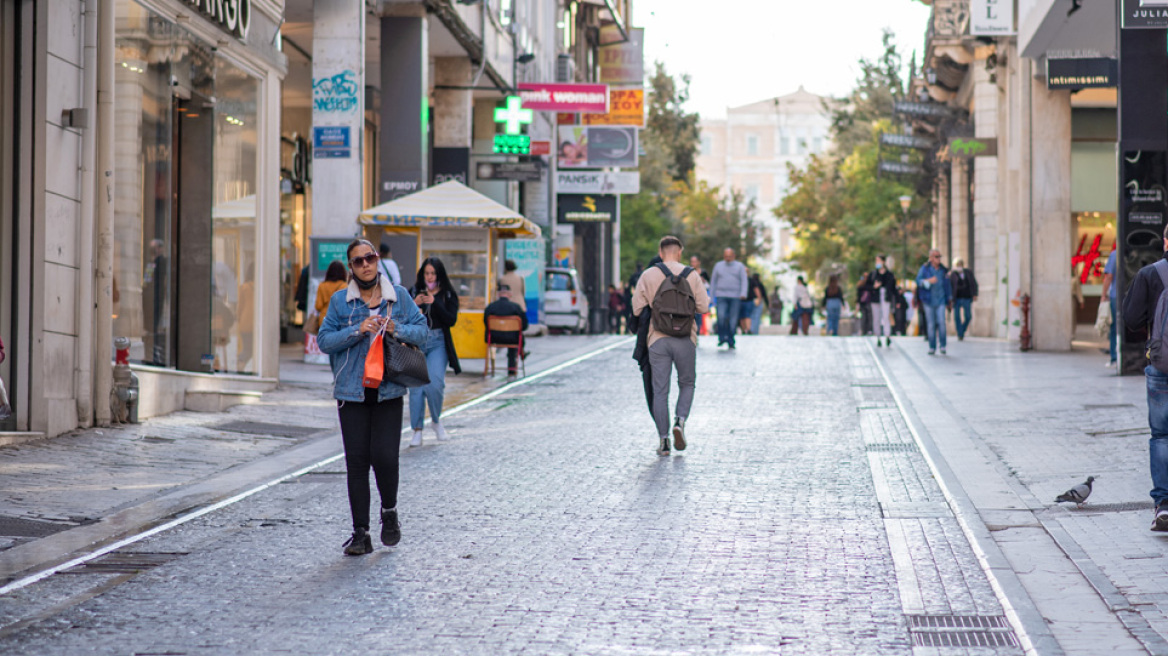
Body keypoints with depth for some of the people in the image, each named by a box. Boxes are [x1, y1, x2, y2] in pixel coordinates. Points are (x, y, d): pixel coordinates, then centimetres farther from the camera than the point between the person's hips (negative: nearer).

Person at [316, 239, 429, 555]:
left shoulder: (399, 296, 6)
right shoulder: (340, 301, 3)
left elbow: (421, 330, 8)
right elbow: (324, 340, -1)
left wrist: (397, 329, -11)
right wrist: (357, 330, -15)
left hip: (388, 390, 0)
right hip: (352, 392, 0)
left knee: (384, 456, -10)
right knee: (356, 461, 0)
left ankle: (389, 512, 20)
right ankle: (361, 533, 8)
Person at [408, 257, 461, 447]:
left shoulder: (448, 295, 5)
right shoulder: (413, 292, 7)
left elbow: (451, 320, -7)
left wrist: (434, 302, -16)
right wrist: (414, 305, -15)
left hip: (438, 343, -1)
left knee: (435, 383, -16)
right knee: (416, 387, -2)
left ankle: (436, 420, 10)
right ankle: (417, 430, 6)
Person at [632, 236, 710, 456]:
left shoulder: (648, 276, 0)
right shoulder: (691, 275, 1)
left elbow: (637, 308, -3)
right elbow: (703, 307, -1)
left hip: (658, 339, 0)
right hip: (685, 339, 0)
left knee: (660, 390, 4)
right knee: (687, 384, 19)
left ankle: (663, 441, 0)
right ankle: (680, 421, -5)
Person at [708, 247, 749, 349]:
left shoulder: (739, 266, 9)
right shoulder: (718, 266, 14)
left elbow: (744, 281, 2)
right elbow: (713, 281, 17)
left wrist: (743, 294, -13)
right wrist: (711, 296, 11)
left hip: (735, 296, -1)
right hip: (721, 296, 1)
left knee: (733, 320, -2)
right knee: (721, 316, -19)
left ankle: (731, 341, 6)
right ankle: (722, 337, -8)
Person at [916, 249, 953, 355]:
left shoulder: (943, 270, 7)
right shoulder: (925, 268, 0)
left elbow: (947, 284, 15)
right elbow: (918, 280, -10)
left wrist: (949, 298, 17)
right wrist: (928, 280, -28)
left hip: (940, 300, 1)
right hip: (929, 301, -1)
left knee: (941, 322, -12)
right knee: (931, 324, 1)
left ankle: (943, 346, -4)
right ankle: (932, 347, 8)